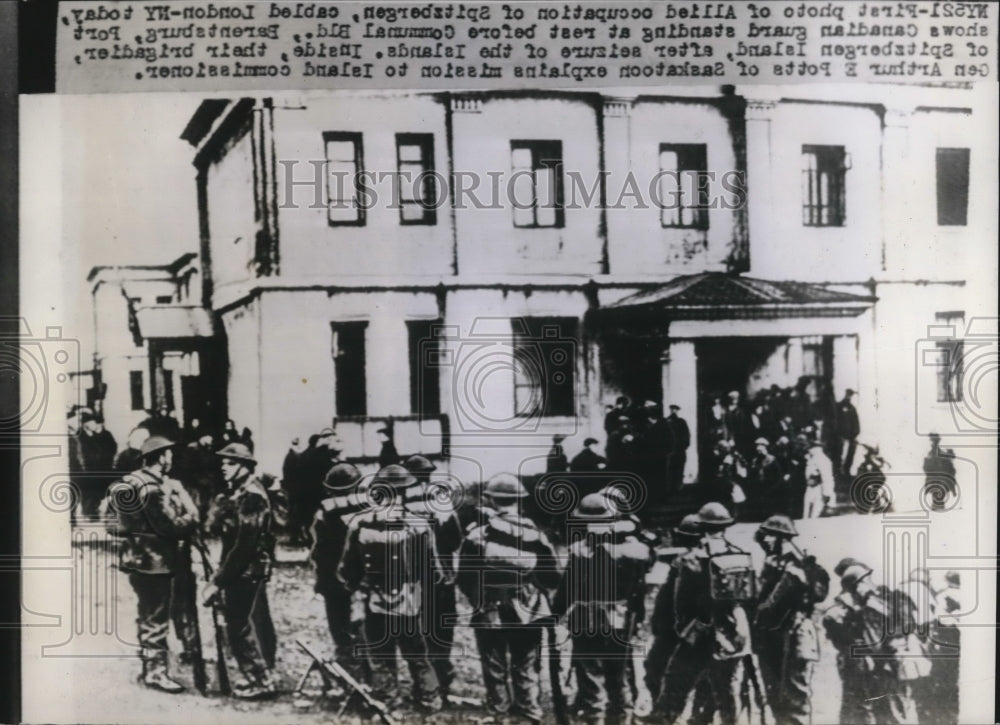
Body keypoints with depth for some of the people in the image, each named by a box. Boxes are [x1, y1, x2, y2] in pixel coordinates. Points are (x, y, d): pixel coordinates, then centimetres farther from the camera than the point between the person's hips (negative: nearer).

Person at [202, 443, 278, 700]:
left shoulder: (251, 497, -20)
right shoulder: (239, 492, 10)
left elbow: (243, 545, -23)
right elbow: (214, 527, 12)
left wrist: (217, 581, -21)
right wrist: (220, 506, -5)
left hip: (244, 572, -10)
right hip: (253, 571, 10)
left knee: (240, 626, -4)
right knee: (257, 623, 16)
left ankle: (262, 681, 4)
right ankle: (264, 677, 26)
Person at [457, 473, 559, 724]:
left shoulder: (477, 532, -11)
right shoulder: (534, 533, -7)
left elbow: (464, 580, -7)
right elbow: (552, 578, -2)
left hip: (490, 614, -1)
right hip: (528, 612, 1)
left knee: (495, 671, 14)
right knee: (525, 668, 18)